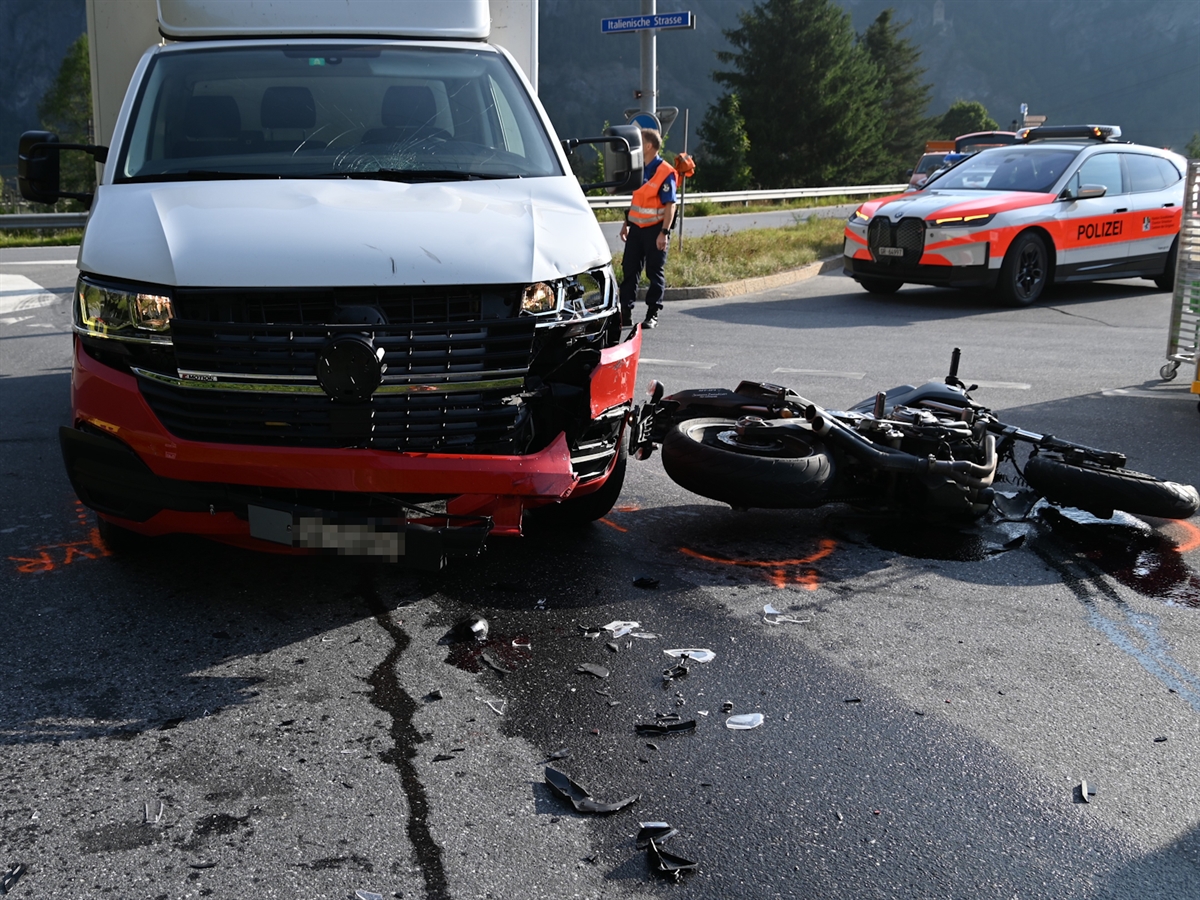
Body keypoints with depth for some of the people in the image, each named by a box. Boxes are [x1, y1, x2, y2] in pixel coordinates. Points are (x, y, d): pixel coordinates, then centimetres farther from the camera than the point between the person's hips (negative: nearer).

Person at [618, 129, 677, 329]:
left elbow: (670, 205, -16)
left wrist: (664, 232, -22)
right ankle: (625, 313, 8)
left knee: (655, 273, 3)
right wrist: (626, 223, 18)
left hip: (654, 229, -7)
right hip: (636, 228, 7)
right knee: (629, 270, 4)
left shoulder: (665, 172, -13)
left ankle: (652, 315, 10)